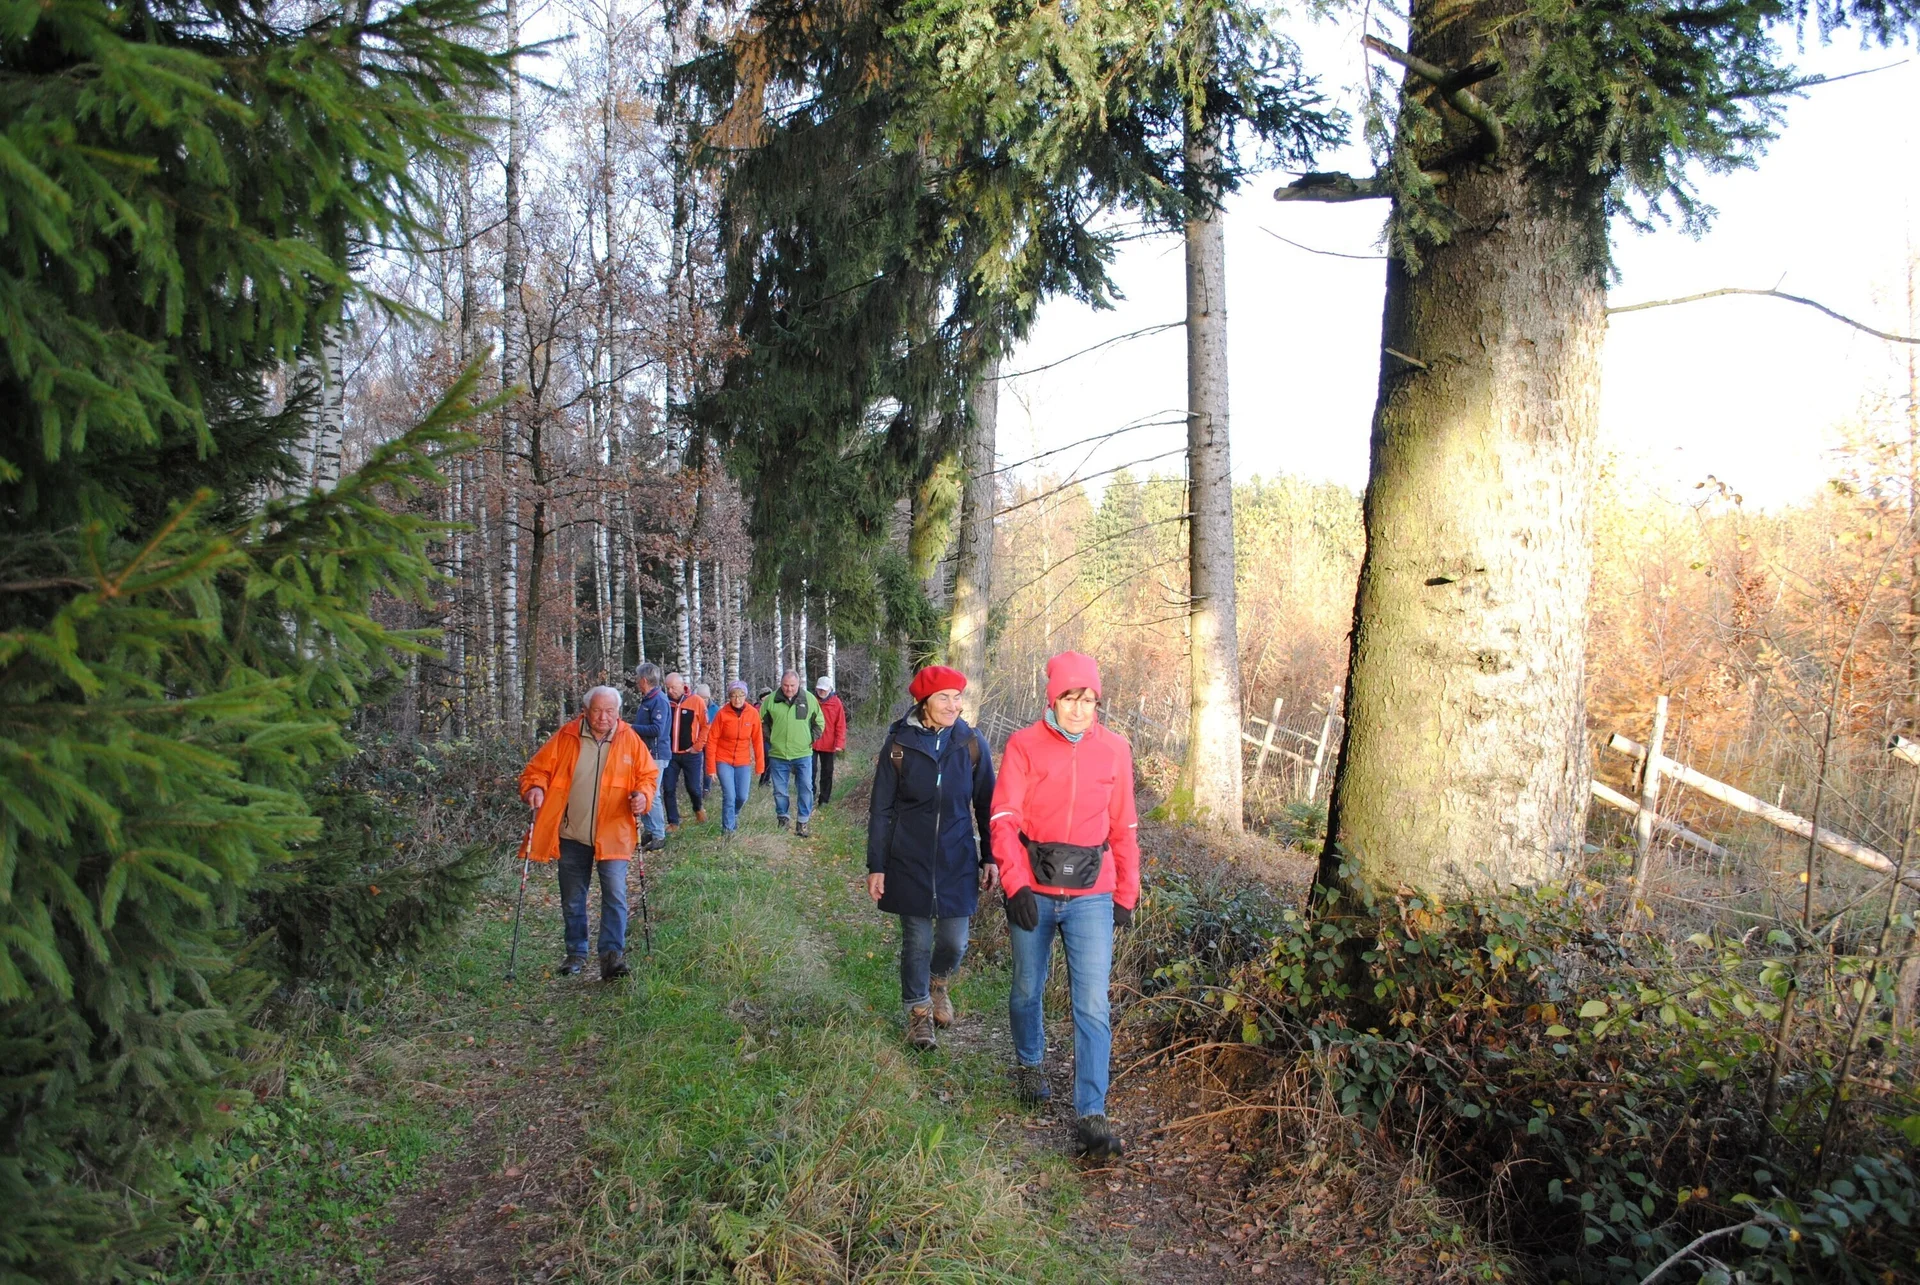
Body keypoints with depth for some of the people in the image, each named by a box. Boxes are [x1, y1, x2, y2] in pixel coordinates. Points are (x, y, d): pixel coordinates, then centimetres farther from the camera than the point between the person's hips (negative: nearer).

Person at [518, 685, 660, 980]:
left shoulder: (630, 740, 0)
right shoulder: (566, 737, -1)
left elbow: (649, 774, 7)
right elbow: (538, 768, 3)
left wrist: (643, 794, -14)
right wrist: (535, 788, -18)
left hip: (612, 834, -1)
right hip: (572, 835, 2)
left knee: (615, 895, -12)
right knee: (572, 900, 13)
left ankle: (612, 955, -9)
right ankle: (576, 953, 29)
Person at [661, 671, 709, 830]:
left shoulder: (697, 702, -7)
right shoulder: (665, 702, -1)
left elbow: (705, 726, -3)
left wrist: (697, 746, -7)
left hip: (691, 754, -2)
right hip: (670, 754, 2)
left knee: (693, 788, 5)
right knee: (668, 789, 1)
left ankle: (699, 808, 36)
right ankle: (673, 822, 13)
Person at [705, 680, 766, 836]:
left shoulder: (753, 713, -7)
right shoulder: (722, 713, -13)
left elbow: (757, 740, 0)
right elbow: (711, 740, -9)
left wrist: (759, 765, 1)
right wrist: (711, 768, -10)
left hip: (743, 762, 2)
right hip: (723, 761, -2)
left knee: (742, 797, 2)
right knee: (729, 796, -9)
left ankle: (733, 814, 35)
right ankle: (728, 828, 10)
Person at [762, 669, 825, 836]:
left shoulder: (809, 699, -2)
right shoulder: (771, 700, -3)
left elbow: (820, 722, 9)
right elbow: (762, 722, 10)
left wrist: (811, 739, 3)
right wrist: (770, 739, 5)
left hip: (803, 755, 0)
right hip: (777, 755, 0)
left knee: (806, 789, -1)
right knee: (780, 791, 8)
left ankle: (802, 822, 9)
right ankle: (782, 819, 24)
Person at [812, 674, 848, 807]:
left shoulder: (836, 703, -3)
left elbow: (841, 725, -4)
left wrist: (839, 743, -11)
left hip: (828, 745, 0)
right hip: (811, 743, 0)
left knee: (827, 772, 9)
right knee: (811, 770, -4)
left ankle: (824, 799, 18)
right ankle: (811, 796, 4)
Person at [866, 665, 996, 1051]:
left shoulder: (972, 744, -3)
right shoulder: (899, 744, -6)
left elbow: (986, 805, 5)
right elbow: (881, 810, 0)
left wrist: (990, 858, 4)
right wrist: (876, 867, -2)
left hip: (958, 862, 1)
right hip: (910, 863, -1)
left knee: (954, 942, 4)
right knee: (917, 941, 5)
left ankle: (938, 983, 38)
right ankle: (918, 1010, 27)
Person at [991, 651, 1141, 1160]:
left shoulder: (1115, 749, 2)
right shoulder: (1024, 745, -4)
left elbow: (1124, 827, 9)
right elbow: (1005, 818, -9)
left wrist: (1126, 894, 9)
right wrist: (1016, 883, -21)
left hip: (1091, 895, 0)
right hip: (1033, 891, 0)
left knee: (1092, 1005, -6)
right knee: (1028, 988, 17)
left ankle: (1091, 1116, -2)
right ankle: (1030, 1063, 45)